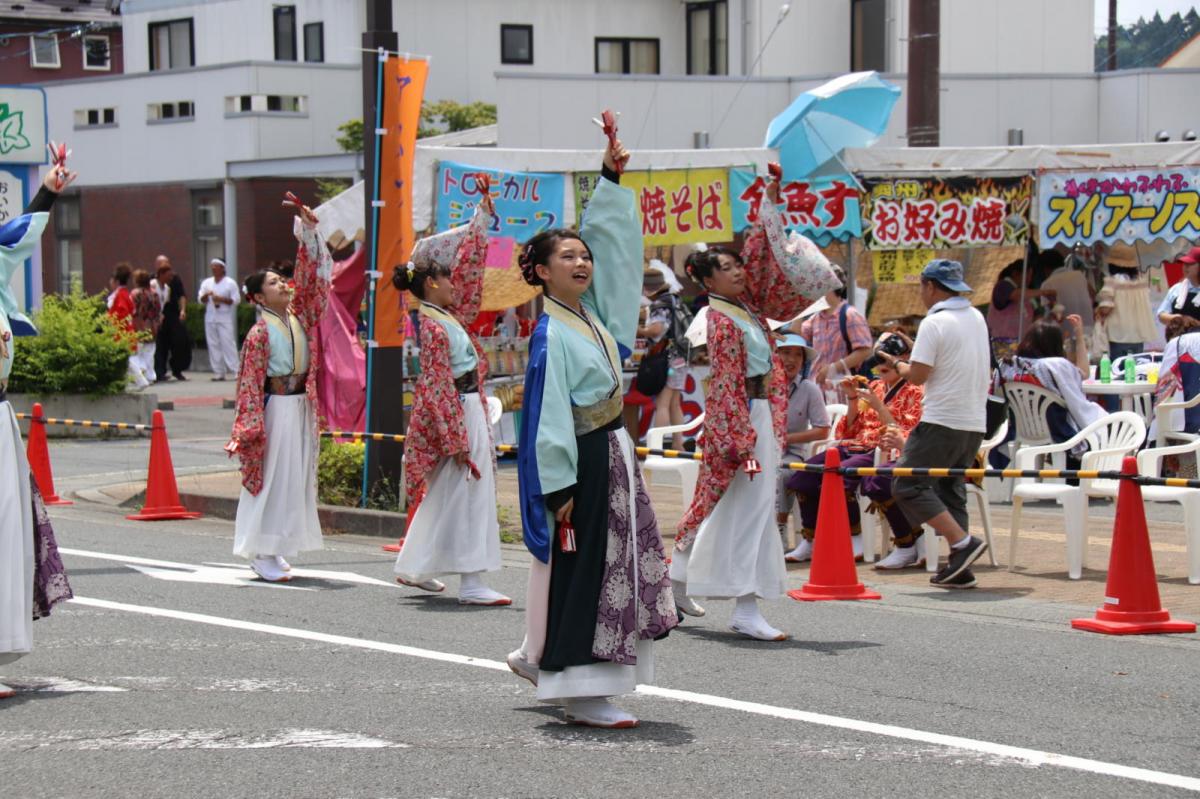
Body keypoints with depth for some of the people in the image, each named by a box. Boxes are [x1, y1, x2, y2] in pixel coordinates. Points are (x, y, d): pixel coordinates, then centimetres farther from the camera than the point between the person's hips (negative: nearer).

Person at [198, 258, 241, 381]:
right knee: (213, 345, 2)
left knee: (228, 343, -10)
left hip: (225, 318, -5)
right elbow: (201, 300, 12)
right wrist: (206, 295, -9)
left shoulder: (230, 283, 0)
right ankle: (218, 372, 6)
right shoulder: (206, 282, 13)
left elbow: (235, 300, -5)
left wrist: (221, 299, -15)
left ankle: (234, 371, -9)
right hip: (210, 317, 5)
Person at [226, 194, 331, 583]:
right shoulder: (261, 333, -11)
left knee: (296, 475, 9)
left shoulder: (297, 315, 7)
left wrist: (309, 228, 0)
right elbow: (250, 383, -12)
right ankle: (262, 553, 0)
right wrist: (251, 427, -17)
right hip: (276, 408, -8)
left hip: (301, 405, 8)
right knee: (273, 476, -5)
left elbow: (310, 274, 8)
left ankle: (272, 549, 16)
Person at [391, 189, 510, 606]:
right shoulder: (434, 327, -18)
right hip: (458, 415, -10)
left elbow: (468, 268, 20)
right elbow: (438, 388, -21)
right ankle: (471, 583, -8)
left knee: (442, 495, 16)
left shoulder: (446, 314, 9)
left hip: (468, 410, 10)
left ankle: (415, 567, 25)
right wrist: (456, 441, -22)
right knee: (467, 493, -9)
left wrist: (482, 218, 22)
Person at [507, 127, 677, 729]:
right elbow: (548, 416, -18)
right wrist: (559, 487, -20)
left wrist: (612, 177, 9)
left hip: (613, 453, 9)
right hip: (581, 460, -9)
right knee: (584, 570, -6)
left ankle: (541, 657, 27)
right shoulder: (551, 334, -15)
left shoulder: (591, 312, 8)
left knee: (622, 562, 14)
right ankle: (583, 695, -2)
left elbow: (612, 238, 15)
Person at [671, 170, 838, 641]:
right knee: (750, 507, -10)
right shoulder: (721, 320, -15)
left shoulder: (743, 306, 10)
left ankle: (679, 582, 28)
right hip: (742, 418, -10)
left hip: (759, 412, 10)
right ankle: (746, 611, -11)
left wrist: (770, 203, 17)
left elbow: (761, 259, 20)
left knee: (720, 504, 17)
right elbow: (727, 383, -20)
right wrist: (743, 442, -24)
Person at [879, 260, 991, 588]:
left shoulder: (934, 323, -12)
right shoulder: (977, 318, 14)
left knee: (908, 486, -4)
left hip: (942, 422, -8)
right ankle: (959, 568, 8)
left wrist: (897, 363, 6)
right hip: (975, 422, 8)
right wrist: (917, 350, 22)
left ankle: (962, 543, -14)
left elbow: (917, 376, -15)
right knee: (951, 490, 14)